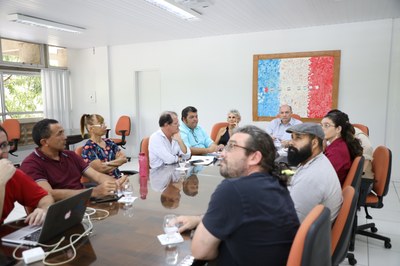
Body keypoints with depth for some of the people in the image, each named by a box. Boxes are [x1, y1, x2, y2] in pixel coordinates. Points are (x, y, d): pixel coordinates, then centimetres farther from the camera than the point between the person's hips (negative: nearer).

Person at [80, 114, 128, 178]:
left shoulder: (108, 142, 11)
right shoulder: (88, 148, -7)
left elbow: (124, 158, 2)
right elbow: (102, 169, -14)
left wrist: (108, 163, -12)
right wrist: (118, 161, 0)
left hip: (118, 178, 6)